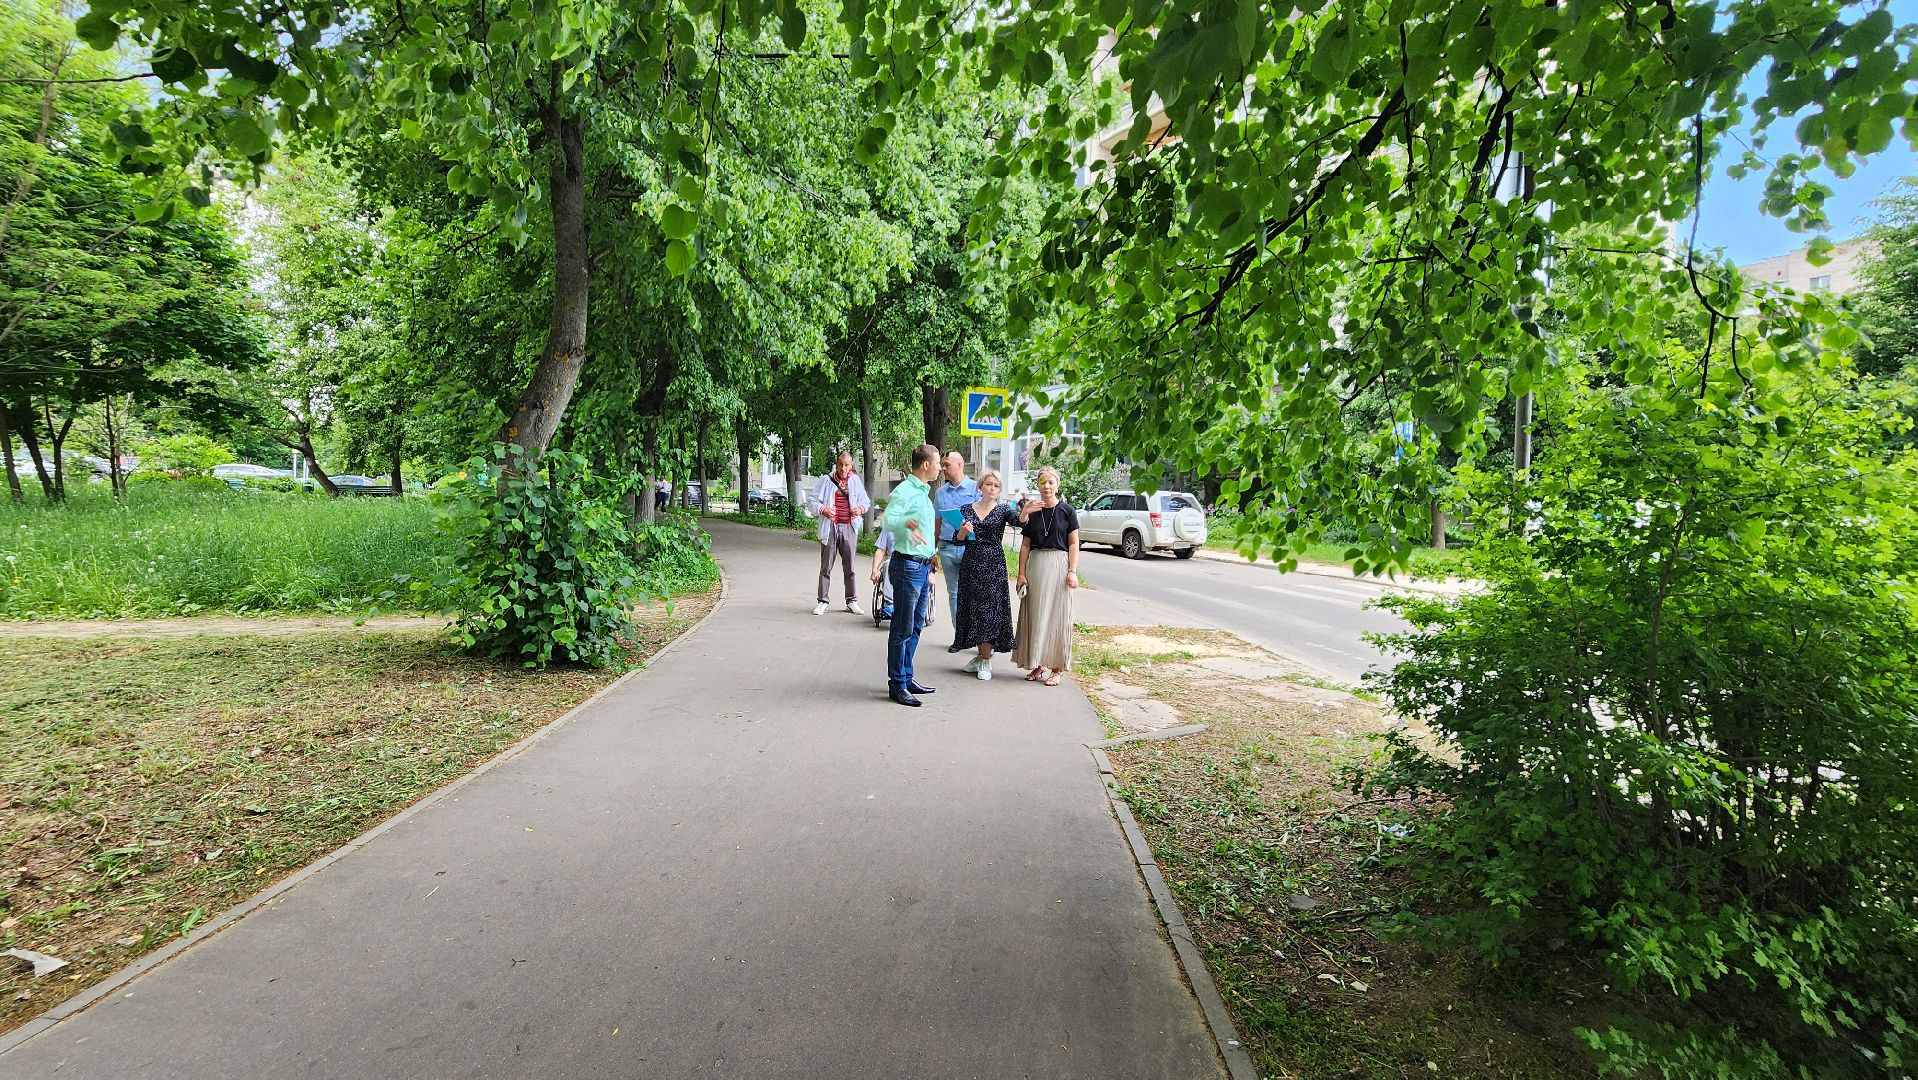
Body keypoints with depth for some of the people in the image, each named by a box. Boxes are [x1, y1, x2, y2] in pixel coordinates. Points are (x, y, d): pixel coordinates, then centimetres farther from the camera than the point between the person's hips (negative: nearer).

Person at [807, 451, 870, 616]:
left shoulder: (855, 481, 10)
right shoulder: (826, 480, 2)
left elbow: (866, 501, 19)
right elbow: (811, 500, 2)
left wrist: (861, 508, -3)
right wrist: (822, 509, -15)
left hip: (849, 528, 2)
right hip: (830, 527, -2)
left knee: (849, 567, 5)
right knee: (826, 567, 3)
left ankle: (852, 601, 12)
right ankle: (823, 601, 9)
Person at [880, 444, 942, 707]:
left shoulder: (923, 492, 17)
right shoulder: (904, 491, -14)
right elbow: (887, 521, -28)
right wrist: (907, 522, -47)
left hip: (922, 566, 10)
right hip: (908, 566, -10)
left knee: (915, 627, 15)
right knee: (902, 629, -4)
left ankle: (907, 678, 24)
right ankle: (897, 685, 3)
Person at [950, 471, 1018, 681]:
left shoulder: (1002, 510, 1)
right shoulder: (966, 510, 8)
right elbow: (958, 540, 8)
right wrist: (963, 531, -14)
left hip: (993, 565, -3)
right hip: (970, 564, 3)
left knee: (989, 610, -3)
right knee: (973, 609, 8)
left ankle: (986, 661, 5)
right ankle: (981, 655, 23)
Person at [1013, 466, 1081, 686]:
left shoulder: (1067, 511, -1)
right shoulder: (1031, 511, 7)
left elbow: (1074, 544, -1)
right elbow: (1025, 545, 8)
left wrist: (1072, 571, -9)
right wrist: (1022, 573, 3)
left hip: (1059, 565, -3)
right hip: (1035, 565, 3)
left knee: (1057, 615, 0)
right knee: (1035, 615, 5)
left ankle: (1056, 669, 6)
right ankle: (1038, 664, 15)